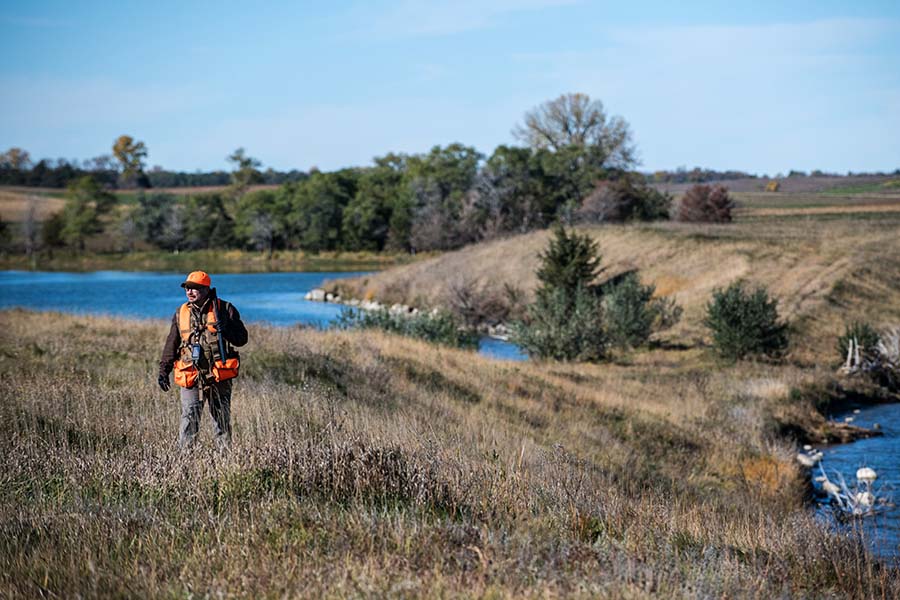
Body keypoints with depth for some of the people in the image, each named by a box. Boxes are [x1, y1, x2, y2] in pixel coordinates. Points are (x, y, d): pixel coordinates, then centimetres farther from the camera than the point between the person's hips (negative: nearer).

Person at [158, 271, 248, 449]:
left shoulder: (224, 309, 0)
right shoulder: (181, 313, 9)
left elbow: (242, 339, -2)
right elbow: (171, 344, 15)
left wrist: (225, 327, -19)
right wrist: (164, 370, 8)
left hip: (219, 378, -1)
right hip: (191, 378, 1)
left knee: (222, 421, 7)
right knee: (188, 420, -7)